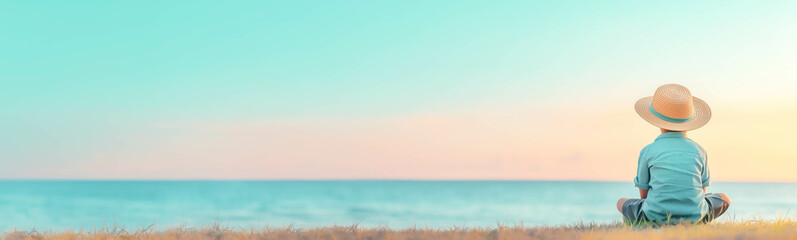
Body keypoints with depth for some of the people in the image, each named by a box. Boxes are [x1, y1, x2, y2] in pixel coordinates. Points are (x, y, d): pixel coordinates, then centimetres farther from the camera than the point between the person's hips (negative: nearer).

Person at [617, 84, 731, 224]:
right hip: (695, 217, 1)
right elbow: (702, 190, 14)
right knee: (724, 199, 30)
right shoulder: (699, 151, 6)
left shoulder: (648, 151, 1)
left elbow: (643, 193, 7)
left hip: (656, 216, -1)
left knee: (622, 202, 27)